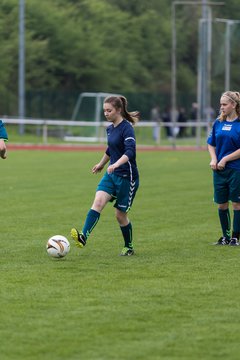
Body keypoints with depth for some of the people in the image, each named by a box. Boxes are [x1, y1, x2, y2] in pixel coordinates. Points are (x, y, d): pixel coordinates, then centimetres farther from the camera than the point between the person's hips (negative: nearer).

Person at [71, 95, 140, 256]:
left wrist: (116, 164, -45)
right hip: (112, 175, 7)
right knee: (98, 201, -16)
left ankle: (129, 247, 25)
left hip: (127, 176, -7)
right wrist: (102, 163, 41)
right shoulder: (110, 128, 9)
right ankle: (83, 237, -30)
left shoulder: (126, 128, -16)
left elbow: (130, 151, -30)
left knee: (121, 214, 3)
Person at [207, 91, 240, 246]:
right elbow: (211, 144, 16)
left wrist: (225, 159, -14)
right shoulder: (218, 123, 7)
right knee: (222, 204, 10)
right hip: (219, 170, 5)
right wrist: (213, 159, -1)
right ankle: (226, 237, 21)